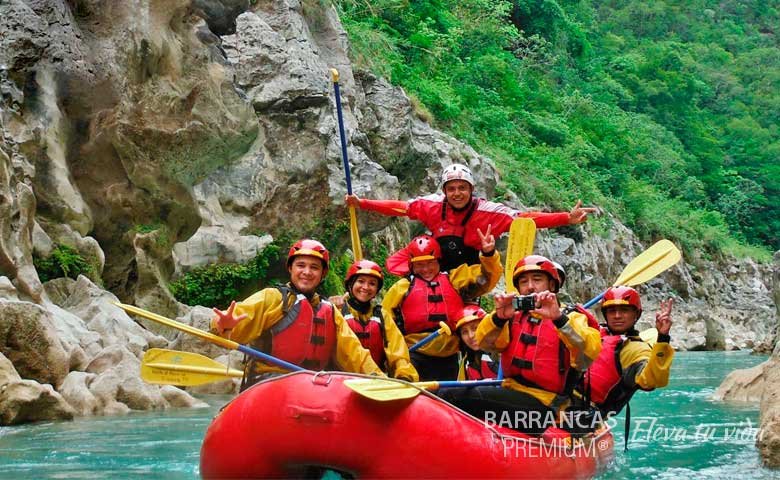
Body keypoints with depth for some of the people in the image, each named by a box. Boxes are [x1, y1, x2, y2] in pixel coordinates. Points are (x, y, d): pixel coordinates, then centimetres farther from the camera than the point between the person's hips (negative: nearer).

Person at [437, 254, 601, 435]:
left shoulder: (570, 318, 4)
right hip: (510, 393, 5)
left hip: (543, 405, -5)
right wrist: (498, 317, -18)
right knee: (448, 395, -19)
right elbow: (485, 343, 1)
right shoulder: (514, 316, 18)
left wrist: (558, 318, -29)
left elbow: (591, 351, -17)